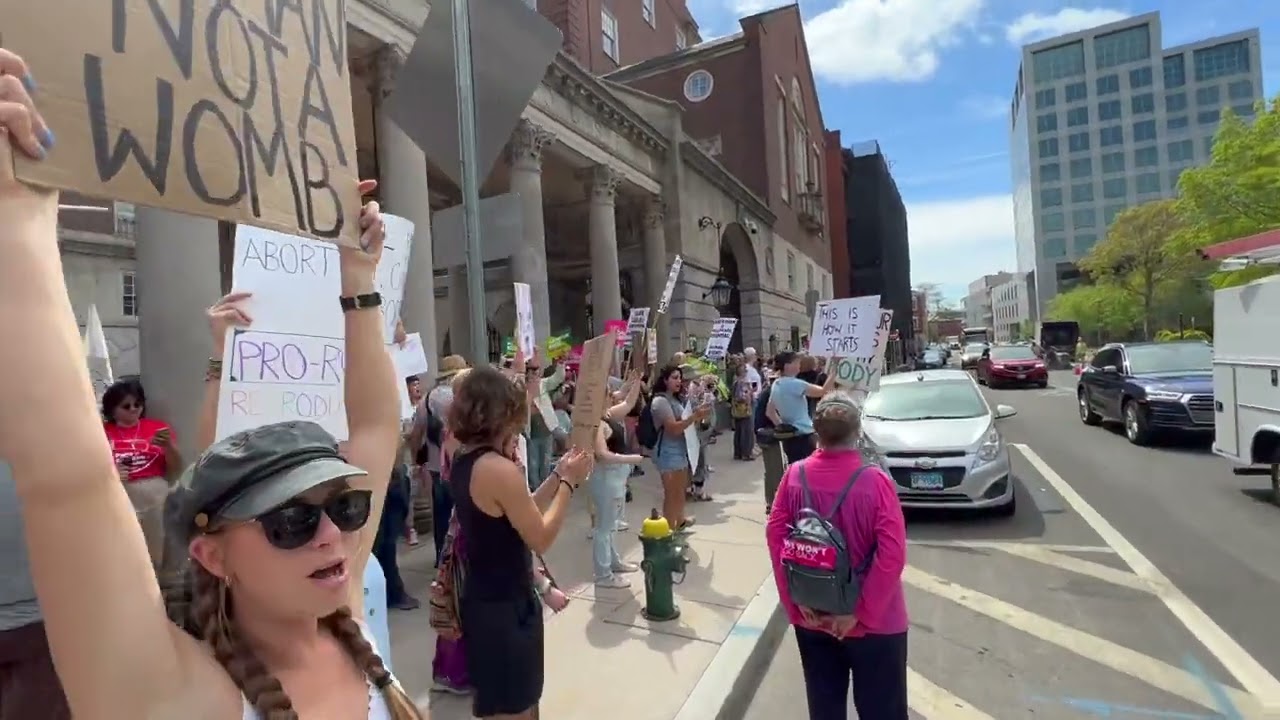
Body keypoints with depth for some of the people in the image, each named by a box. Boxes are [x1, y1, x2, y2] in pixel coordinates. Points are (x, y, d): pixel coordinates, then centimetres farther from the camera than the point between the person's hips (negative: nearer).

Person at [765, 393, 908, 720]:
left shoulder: (795, 476, -10)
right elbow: (892, 555, -22)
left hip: (812, 617, 3)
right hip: (875, 622, -3)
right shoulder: (875, 481, -19)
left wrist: (796, 602, -4)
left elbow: (775, 537, -9)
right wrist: (861, 613, -14)